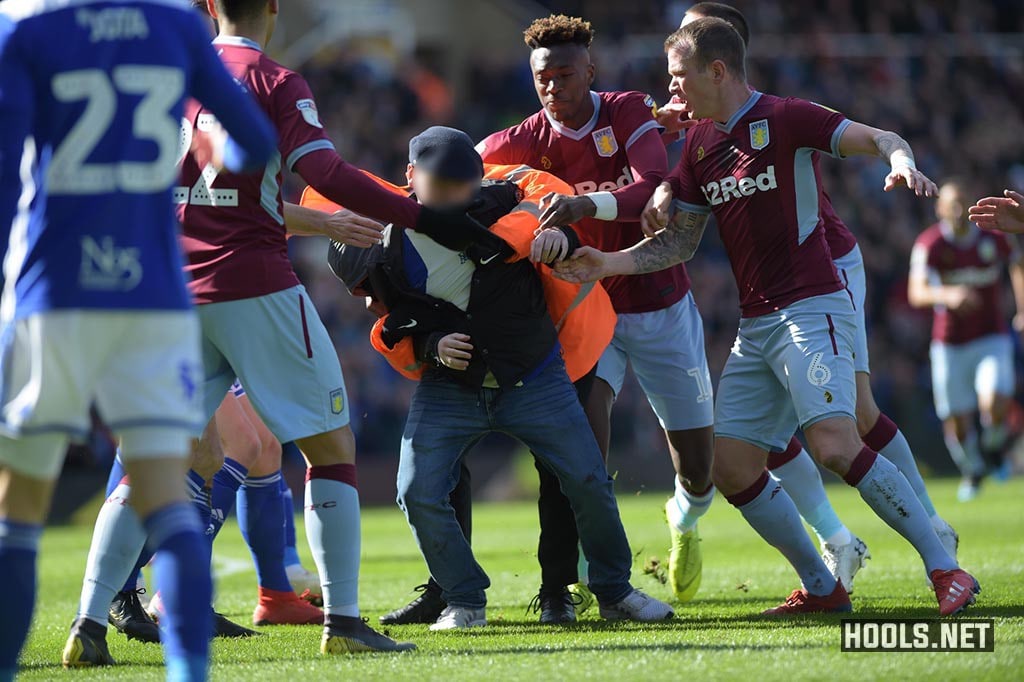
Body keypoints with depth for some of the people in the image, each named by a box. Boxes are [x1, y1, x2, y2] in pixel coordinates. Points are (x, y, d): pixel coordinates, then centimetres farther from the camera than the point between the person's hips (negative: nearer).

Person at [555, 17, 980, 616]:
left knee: (835, 444, -25)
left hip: (811, 310, -8)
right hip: (755, 326, 8)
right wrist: (610, 264, 8)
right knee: (731, 468, 0)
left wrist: (901, 161, -36)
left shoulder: (785, 119, -6)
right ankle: (821, 587, 11)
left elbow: (878, 139, -14)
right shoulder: (700, 143, 15)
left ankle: (947, 571, -18)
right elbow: (681, 241, 21)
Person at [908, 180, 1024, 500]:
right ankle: (972, 470, 33)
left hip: (991, 338, 0)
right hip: (950, 344, 0)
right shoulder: (929, 244, -12)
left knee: (995, 404, -24)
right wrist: (947, 295, -44)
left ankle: (995, 439, 10)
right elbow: (916, 293, -25)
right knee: (956, 422, 3)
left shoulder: (994, 236, -4)